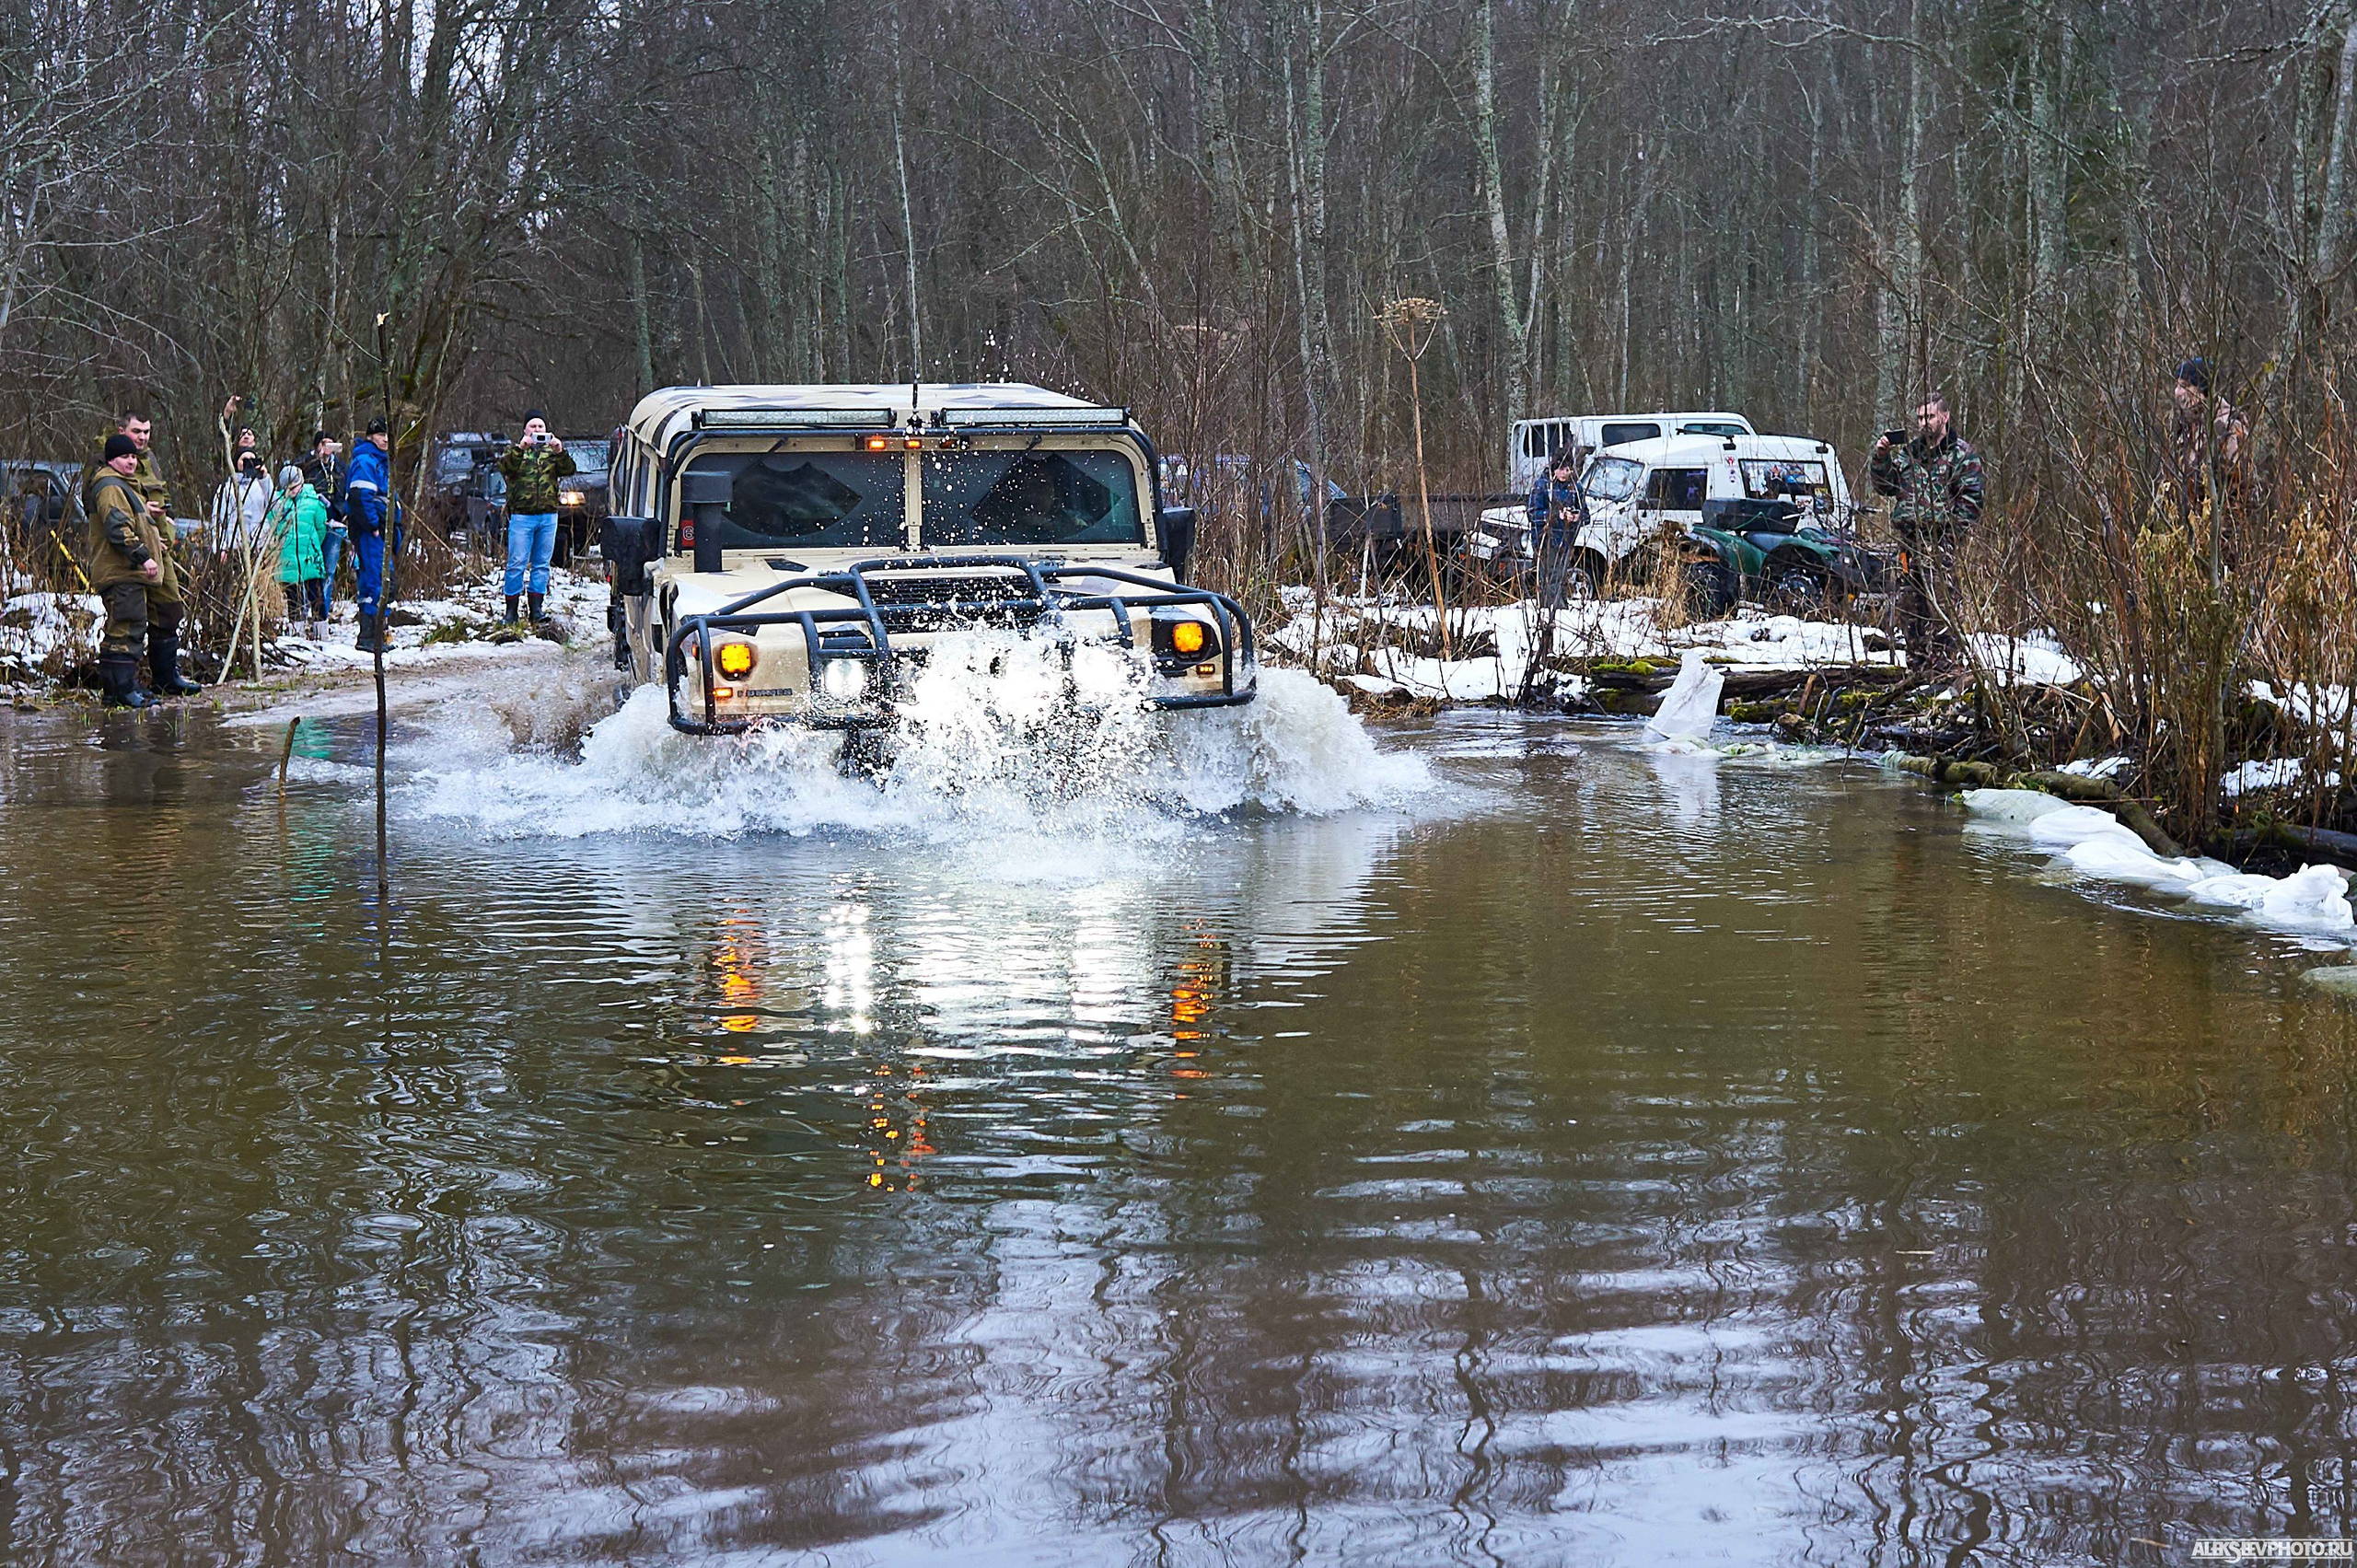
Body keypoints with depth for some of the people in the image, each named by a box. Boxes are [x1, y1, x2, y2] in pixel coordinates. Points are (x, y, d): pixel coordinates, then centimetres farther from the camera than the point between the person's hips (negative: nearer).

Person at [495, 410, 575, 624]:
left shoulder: (552, 452, 14)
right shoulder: (515, 451, 9)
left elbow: (568, 470, 0)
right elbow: (504, 466, -11)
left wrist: (560, 452, -16)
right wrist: (520, 449, -24)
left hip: (548, 516, 3)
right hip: (521, 516, -3)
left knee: (542, 564, 5)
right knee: (517, 564, -5)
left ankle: (537, 609, 10)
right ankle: (511, 610, -1)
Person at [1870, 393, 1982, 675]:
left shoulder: (1962, 453, 2)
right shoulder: (1909, 452, 19)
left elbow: (1970, 501, -3)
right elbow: (1885, 486, 20)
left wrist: (1953, 532, -12)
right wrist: (1881, 458, 3)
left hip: (1939, 538, -6)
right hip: (1909, 539, 6)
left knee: (1939, 602, -13)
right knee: (1909, 602, 7)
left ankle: (1942, 660, -14)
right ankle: (1916, 660, 14)